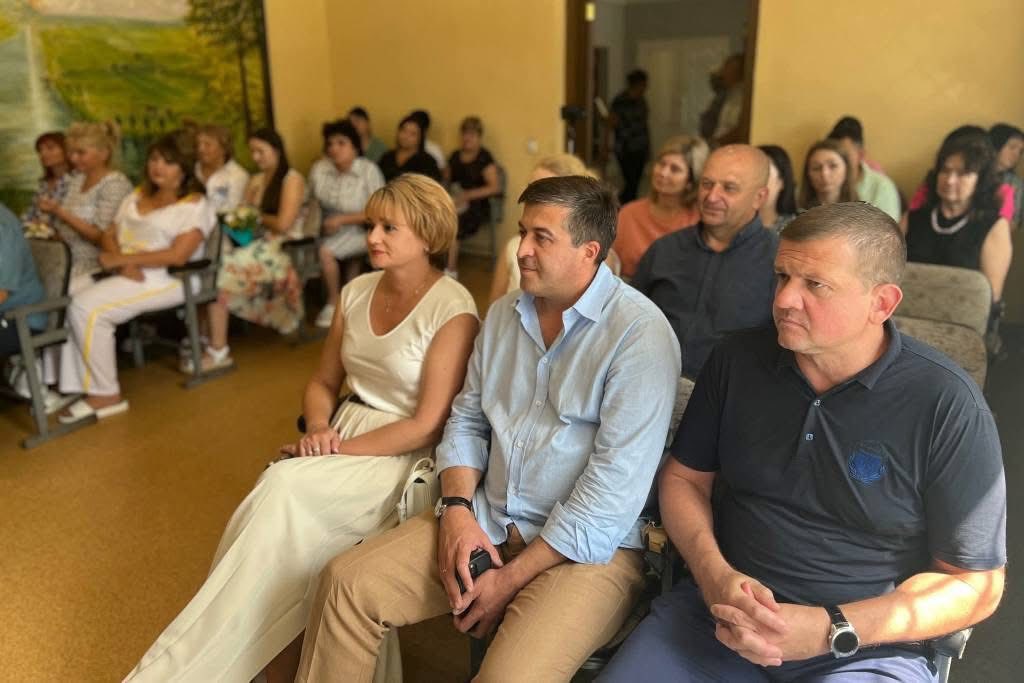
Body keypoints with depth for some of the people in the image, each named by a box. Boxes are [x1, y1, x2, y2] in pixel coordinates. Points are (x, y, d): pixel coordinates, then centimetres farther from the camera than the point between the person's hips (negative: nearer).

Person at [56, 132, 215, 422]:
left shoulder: (194, 205, -5)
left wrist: (119, 258, -14)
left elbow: (177, 256, -17)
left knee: (87, 306, -24)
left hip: (166, 280, -7)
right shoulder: (136, 197, 19)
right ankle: (77, 388, -14)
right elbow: (109, 236, 13)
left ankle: (106, 394, -13)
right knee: (71, 303, -16)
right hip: (127, 277, 7)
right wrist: (125, 264, -10)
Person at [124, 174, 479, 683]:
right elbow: (322, 383, 15)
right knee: (279, 508, -24)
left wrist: (336, 451, -15)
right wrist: (318, 429, -7)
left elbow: (426, 426, -14)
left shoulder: (451, 309, -12)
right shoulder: (356, 292, 8)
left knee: (283, 492, -27)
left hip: (400, 458, -5)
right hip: (340, 436, 6)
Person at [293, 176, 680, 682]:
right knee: (346, 584, -6)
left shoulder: (640, 334, -15)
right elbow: (467, 421, 13)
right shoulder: (504, 314, 9)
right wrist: (457, 509, -5)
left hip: (588, 546, -6)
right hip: (487, 522, 6)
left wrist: (512, 579, -16)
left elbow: (617, 485, -19)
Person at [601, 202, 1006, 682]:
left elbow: (976, 585, -5)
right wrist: (713, 574, -10)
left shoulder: (946, 405, -10)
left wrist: (831, 632, -15)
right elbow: (684, 477, 8)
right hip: (720, 608, 2)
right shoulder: (737, 360, 0)